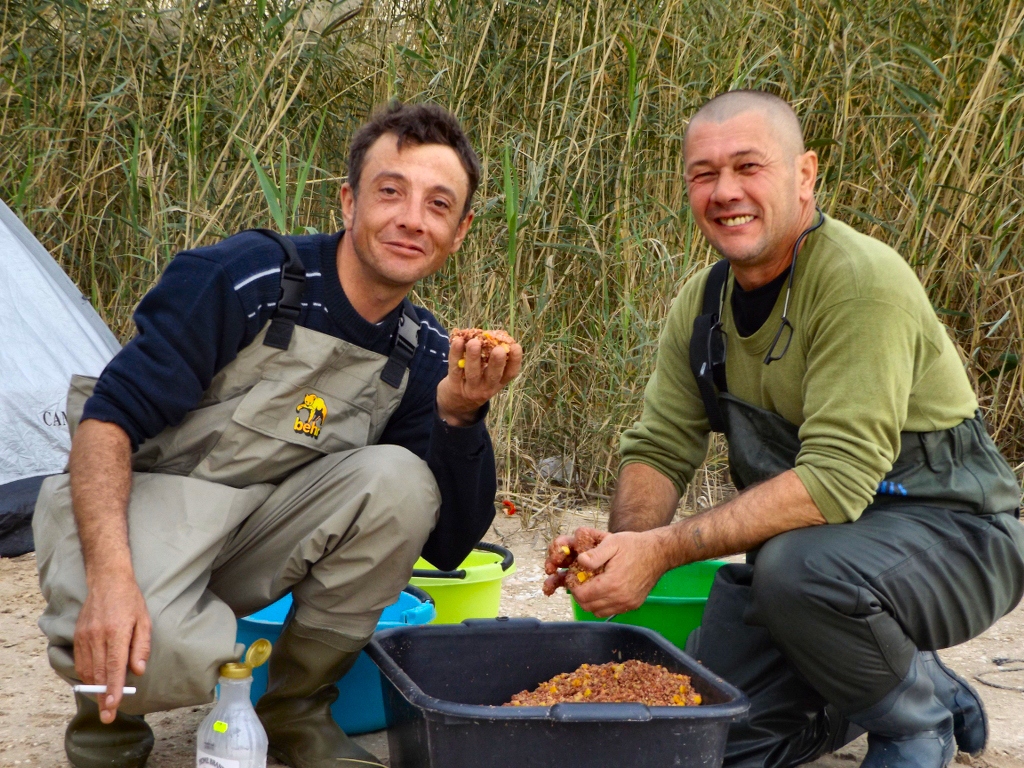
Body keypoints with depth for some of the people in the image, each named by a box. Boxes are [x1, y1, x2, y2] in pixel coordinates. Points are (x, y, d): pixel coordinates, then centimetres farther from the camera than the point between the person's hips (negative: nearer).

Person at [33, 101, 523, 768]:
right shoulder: (248, 279, -18)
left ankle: (295, 712, -3)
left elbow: (449, 544, -6)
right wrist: (108, 574, -33)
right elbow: (109, 418, -18)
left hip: (265, 529, 5)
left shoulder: (422, 353, -2)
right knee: (167, 654, -37)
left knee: (400, 480, -23)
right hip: (129, 506, -5)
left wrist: (459, 415, -23)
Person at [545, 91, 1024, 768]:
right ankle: (861, 689, 25)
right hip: (801, 535, 7)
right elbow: (659, 450, 2)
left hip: (951, 529, -7)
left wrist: (663, 549, -35)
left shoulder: (863, 280, -23)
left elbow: (836, 479, -31)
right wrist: (623, 544, -21)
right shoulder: (702, 303, 2)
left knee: (798, 565, -37)